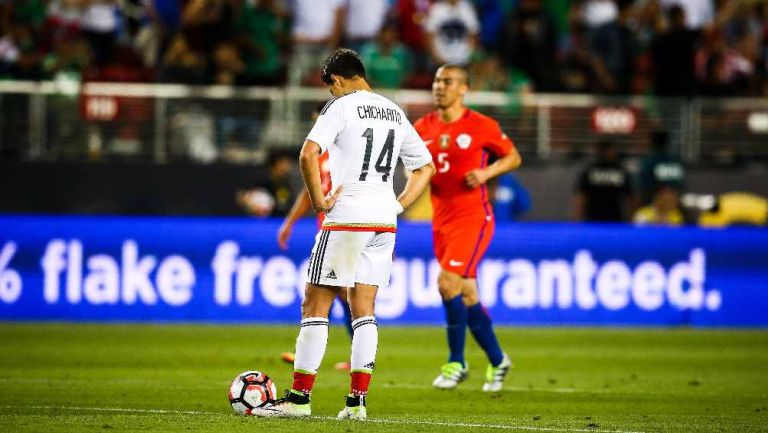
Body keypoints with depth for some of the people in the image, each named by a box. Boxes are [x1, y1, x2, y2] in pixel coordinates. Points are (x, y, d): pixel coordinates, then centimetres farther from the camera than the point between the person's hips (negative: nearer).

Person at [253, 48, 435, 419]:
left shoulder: (341, 107, -7)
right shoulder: (396, 113, 14)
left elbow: (308, 154, -22)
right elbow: (426, 168, 20)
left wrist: (318, 200, -13)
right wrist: (398, 205, 14)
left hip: (345, 219, -6)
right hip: (384, 222, 6)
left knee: (315, 307, 0)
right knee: (363, 311, 9)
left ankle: (299, 398, 0)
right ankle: (357, 400, 4)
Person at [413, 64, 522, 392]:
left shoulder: (481, 126, -7)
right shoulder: (423, 128, 6)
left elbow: (513, 157, 3)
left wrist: (486, 172, -14)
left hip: (473, 217, -6)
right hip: (442, 220, 6)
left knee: (447, 282, -20)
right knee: (467, 297, 9)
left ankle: (457, 363, -8)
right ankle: (497, 361, 25)